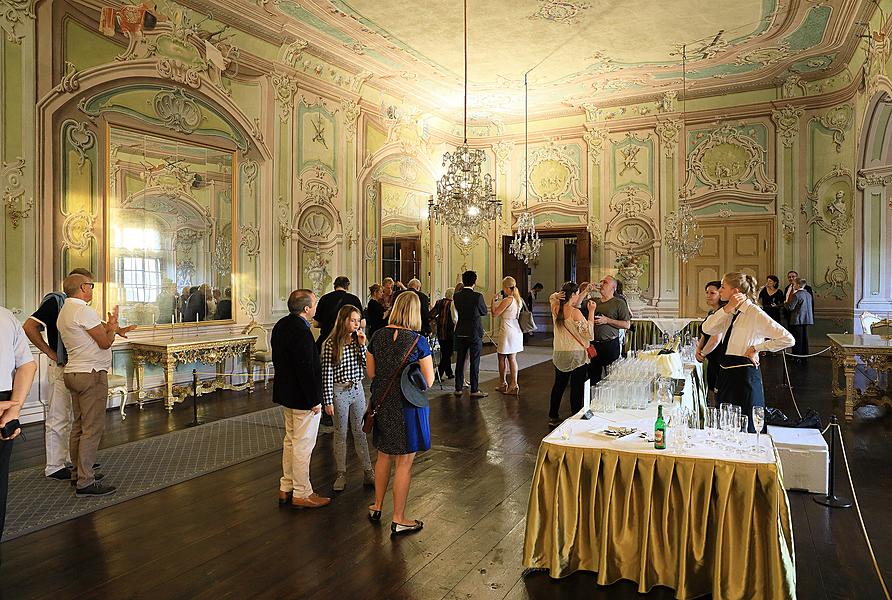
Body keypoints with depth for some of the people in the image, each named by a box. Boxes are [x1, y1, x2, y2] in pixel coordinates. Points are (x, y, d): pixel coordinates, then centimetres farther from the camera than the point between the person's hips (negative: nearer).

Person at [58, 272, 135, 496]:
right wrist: (113, 325, 2)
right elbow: (105, 342, -14)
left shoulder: (64, 312, 15)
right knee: (93, 428, -7)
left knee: (79, 425, 17)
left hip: (74, 373, 11)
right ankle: (85, 483, -4)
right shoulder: (83, 311, -16)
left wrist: (112, 328, 14)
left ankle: (77, 473, 26)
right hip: (91, 375, -11)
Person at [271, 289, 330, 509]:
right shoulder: (302, 332, -25)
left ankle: (286, 488, 31)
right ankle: (301, 494, 15)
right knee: (303, 445, 2)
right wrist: (314, 400, -18)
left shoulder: (281, 325, 6)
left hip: (285, 393, 10)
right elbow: (306, 369, -25)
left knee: (290, 440, 20)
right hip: (302, 397, -10)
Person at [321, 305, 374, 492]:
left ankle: (368, 472, 20)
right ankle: (341, 474, 22)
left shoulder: (358, 340, 2)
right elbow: (327, 373, -11)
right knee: (341, 433, 9)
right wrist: (328, 400, -12)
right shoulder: (331, 344, -12)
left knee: (360, 432, 12)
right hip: (339, 391, -4)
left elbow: (366, 366, -3)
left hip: (358, 389, 4)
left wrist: (362, 345, -13)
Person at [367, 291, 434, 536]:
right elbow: (428, 381, -11)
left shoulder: (378, 336, -3)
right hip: (407, 407, -5)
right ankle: (398, 520, 18)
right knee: (404, 463, 7)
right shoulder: (418, 341, -16)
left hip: (382, 403, 5)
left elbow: (370, 372, 6)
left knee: (383, 456, 23)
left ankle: (377, 507, 37)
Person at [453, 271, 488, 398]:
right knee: (474, 362, 3)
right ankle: (474, 390, 7)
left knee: (460, 361, 11)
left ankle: (458, 389, 17)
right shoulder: (478, 296, -14)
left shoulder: (456, 296, -1)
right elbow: (484, 311, -1)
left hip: (460, 333, 4)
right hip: (475, 333, -4)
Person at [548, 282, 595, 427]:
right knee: (577, 388, 2)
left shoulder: (556, 309, 2)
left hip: (559, 354, 6)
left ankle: (553, 417, 23)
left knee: (559, 385, 16)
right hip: (576, 355, -6)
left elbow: (570, 305, 24)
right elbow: (589, 334, -15)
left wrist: (584, 293, 16)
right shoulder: (576, 313, -16)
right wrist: (591, 312, -12)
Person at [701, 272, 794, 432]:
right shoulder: (730, 313, 9)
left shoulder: (755, 313, -14)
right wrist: (727, 309, -12)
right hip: (726, 374, 8)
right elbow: (707, 329, -5)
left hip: (744, 376, -8)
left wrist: (756, 348, -12)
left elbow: (787, 339, -19)